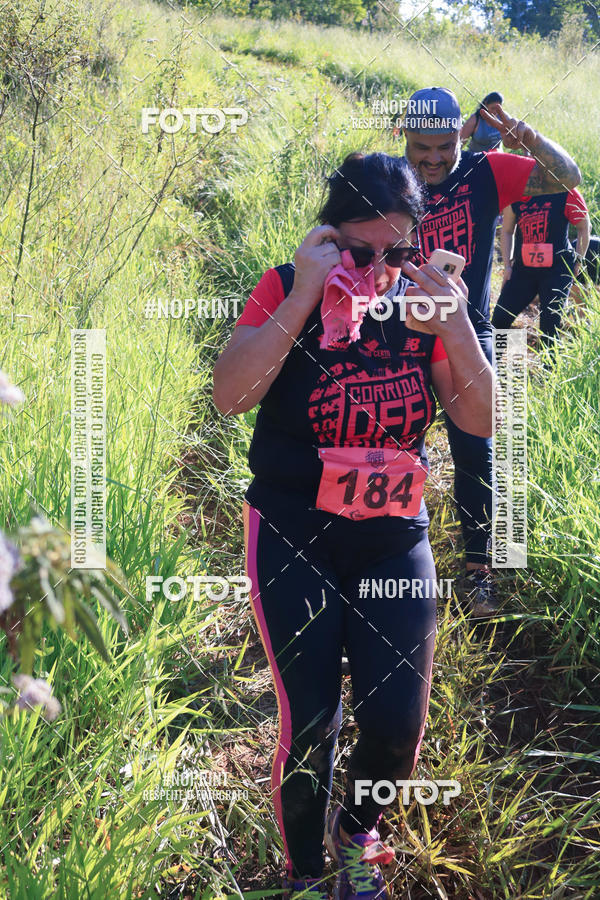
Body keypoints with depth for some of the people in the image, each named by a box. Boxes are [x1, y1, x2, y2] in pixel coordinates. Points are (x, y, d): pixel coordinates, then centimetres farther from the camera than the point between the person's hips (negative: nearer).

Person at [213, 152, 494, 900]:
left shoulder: (422, 302, -1)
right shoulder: (287, 292, -10)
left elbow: (481, 420, -6)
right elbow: (230, 395, -25)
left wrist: (453, 319, -20)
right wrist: (305, 297, -28)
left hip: (395, 542, 3)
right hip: (294, 540, -3)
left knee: (397, 725, -1)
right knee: (309, 724, -4)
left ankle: (356, 832, 33)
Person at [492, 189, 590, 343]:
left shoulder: (566, 193, -10)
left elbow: (584, 228, 2)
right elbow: (507, 231, 13)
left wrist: (578, 261, 4)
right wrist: (507, 266, 9)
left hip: (557, 269, -4)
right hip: (522, 268, 4)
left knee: (549, 326, -7)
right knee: (499, 319, -3)